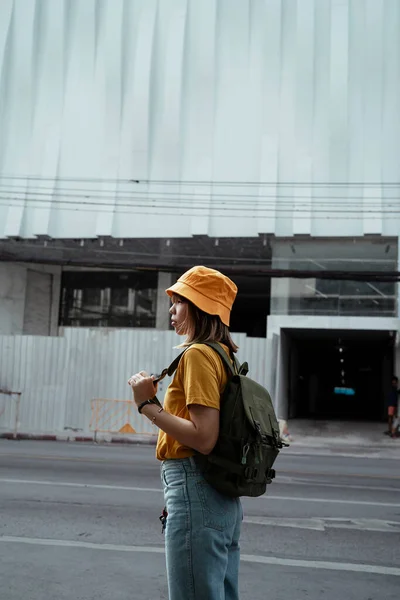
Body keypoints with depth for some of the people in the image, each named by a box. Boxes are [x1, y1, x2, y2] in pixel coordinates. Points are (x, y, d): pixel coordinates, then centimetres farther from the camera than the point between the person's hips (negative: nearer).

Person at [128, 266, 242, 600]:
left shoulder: (198, 354, -13)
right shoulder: (222, 354, 13)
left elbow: (204, 439, -22)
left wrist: (148, 405, -15)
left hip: (195, 490, -9)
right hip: (223, 496, 9)